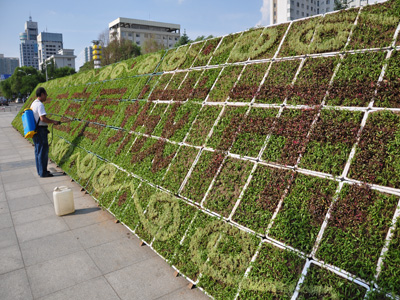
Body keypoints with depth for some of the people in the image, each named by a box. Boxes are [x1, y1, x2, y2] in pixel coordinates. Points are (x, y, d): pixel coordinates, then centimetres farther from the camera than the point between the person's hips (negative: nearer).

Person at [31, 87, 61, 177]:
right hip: (41, 130, -10)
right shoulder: (39, 104, -16)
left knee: (38, 151, 15)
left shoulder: (33, 104, 14)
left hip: (35, 130, 10)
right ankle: (43, 172, 2)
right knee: (43, 151, -4)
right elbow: (43, 118, -25)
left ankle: (40, 170, 24)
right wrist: (53, 122, -15)